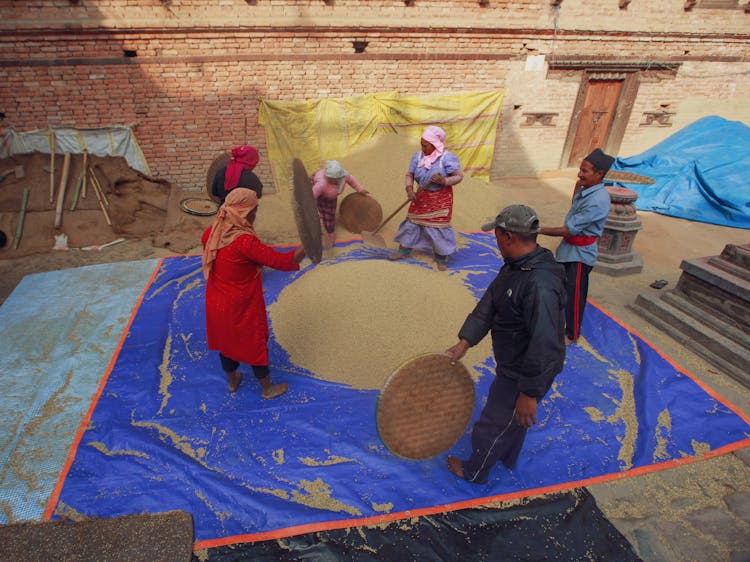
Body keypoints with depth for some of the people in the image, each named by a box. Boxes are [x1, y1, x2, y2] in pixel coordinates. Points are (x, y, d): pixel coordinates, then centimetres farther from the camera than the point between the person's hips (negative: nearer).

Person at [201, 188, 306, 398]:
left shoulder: (211, 233, -10)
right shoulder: (245, 242, -33)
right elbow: (282, 261, -32)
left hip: (216, 304, 7)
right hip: (242, 309, -7)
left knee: (226, 342, 28)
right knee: (256, 346, 16)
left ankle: (232, 381, 53)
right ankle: (267, 388, 39)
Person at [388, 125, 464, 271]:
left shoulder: (447, 157, -15)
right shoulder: (418, 157, 0)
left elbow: (459, 176, -15)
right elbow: (409, 174, 3)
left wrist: (444, 181, -32)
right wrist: (409, 189, -15)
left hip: (441, 198, -5)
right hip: (421, 197, 5)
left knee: (438, 227, -1)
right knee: (412, 222, 10)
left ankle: (441, 259, 14)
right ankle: (404, 250, 27)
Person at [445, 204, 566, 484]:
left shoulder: (540, 286, -37)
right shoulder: (514, 265, -3)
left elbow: (543, 345, -35)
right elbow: (488, 304, 0)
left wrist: (530, 393, -28)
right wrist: (464, 342, -4)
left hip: (522, 375, -9)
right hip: (511, 365, 9)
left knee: (491, 426, 13)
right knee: (513, 418, 32)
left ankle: (474, 472, 41)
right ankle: (507, 458, 59)